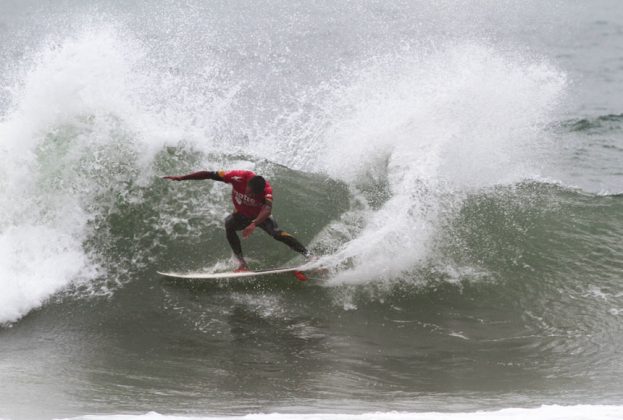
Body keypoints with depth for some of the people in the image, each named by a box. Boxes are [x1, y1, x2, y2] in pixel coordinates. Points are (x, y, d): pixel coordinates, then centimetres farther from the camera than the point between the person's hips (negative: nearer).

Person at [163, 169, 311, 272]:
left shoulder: (267, 190, -34)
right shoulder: (239, 177, -31)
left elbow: (268, 209, -52)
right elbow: (208, 174, -27)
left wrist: (254, 224, -70)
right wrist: (181, 178, -27)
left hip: (260, 216, -3)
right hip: (242, 215, 3)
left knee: (276, 232, -29)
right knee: (229, 224, -28)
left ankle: (308, 255, -29)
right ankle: (242, 264, -27)